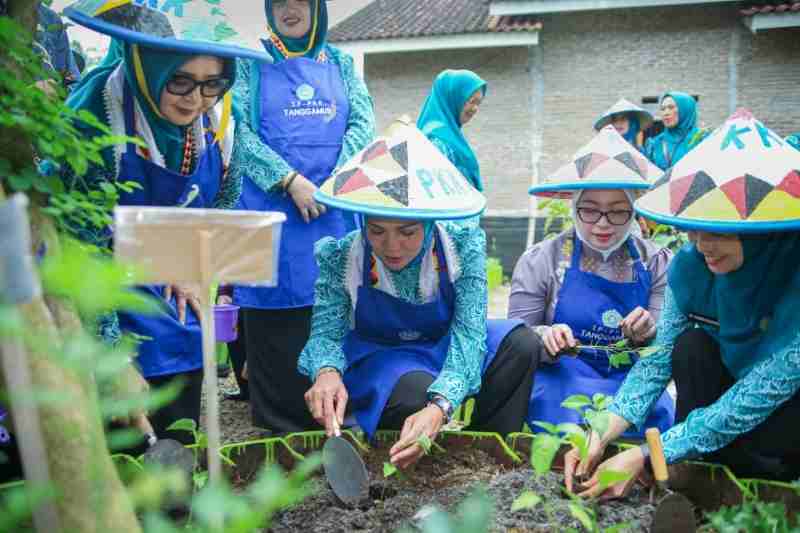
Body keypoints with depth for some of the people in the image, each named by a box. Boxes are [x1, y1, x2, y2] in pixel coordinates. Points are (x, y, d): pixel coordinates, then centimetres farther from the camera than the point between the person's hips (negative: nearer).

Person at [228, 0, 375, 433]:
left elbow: (362, 124, 6)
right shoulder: (251, 65, 8)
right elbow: (238, 130, -3)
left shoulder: (340, 63, 15)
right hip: (272, 207, -2)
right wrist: (290, 180, -14)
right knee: (275, 327, -2)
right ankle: (278, 430, 9)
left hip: (336, 209, 2)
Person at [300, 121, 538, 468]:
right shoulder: (340, 256, -22)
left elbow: (467, 332, -30)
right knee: (419, 394, -36)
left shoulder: (462, 244, -23)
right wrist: (327, 371, -45)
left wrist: (440, 407, -47)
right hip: (376, 358, -2)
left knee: (521, 343, -24)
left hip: (443, 346, 2)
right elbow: (326, 331, -19)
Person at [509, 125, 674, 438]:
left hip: (629, 378, 2)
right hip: (560, 377, -2)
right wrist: (546, 339, -26)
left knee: (660, 418, -29)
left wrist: (647, 334, -20)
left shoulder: (656, 263, 3)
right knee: (579, 431, -34)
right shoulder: (541, 260, -3)